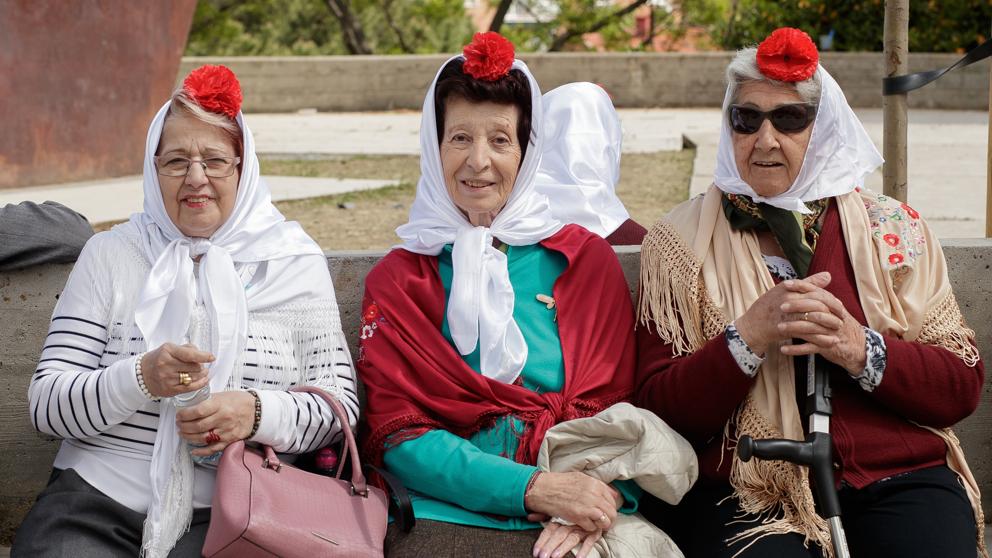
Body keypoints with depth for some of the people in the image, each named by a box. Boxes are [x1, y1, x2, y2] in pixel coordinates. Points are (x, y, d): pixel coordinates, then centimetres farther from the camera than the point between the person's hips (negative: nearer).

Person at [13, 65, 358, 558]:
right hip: (95, 503, 1)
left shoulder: (295, 262, 9)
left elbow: (341, 404, 5)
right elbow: (45, 405, 3)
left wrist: (258, 413, -15)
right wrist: (140, 380, -17)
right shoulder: (109, 254, 9)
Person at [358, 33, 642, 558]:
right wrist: (532, 488, -13)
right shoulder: (397, 279, 9)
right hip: (447, 515, 0)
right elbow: (399, 432, 1)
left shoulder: (588, 260, 11)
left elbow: (616, 405, 8)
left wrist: (604, 491, -14)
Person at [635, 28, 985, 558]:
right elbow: (660, 406, -1)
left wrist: (862, 351, -13)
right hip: (743, 494, -2)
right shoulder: (680, 241, 5)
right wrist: (751, 337, -16)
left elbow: (962, 388, 4)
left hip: (898, 480, 2)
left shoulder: (893, 229, 9)